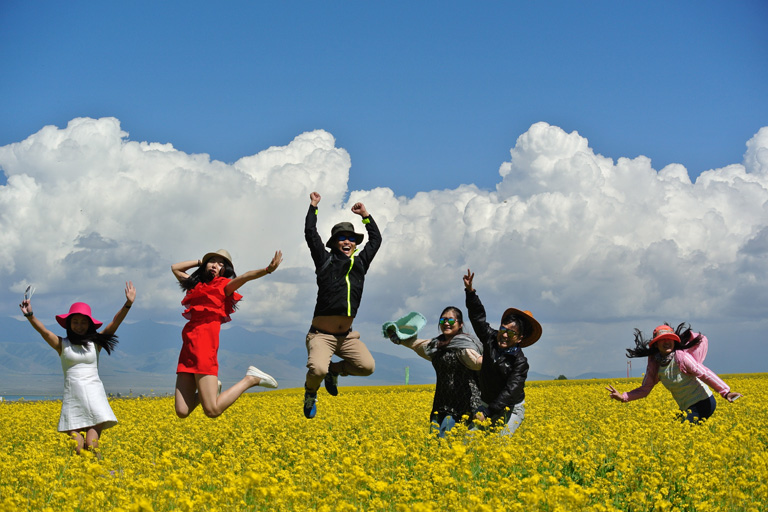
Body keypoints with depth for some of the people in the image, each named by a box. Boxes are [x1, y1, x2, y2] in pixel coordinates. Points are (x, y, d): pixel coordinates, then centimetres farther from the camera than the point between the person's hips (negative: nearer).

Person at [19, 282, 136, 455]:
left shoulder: (95, 342, 8)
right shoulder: (62, 344, 7)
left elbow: (114, 323, -3)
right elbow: (44, 331, -9)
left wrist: (128, 304, -16)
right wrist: (30, 315, -26)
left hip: (94, 395, 0)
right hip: (72, 397, 0)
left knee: (91, 447, -11)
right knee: (76, 449, -6)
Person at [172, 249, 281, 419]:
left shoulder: (224, 286, 9)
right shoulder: (195, 285, 25)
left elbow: (245, 276, -11)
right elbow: (175, 267, 40)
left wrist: (267, 270, -28)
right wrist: (201, 262, 32)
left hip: (205, 343, -6)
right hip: (188, 346, 6)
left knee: (212, 410, -15)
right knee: (182, 412, -2)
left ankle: (250, 379, 4)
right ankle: (211, 388, 24)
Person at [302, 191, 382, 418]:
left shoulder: (360, 263, 15)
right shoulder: (325, 261, 4)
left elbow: (376, 240, 25)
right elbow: (311, 234, 0)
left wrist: (365, 215, 23)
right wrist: (313, 207, 6)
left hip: (347, 335, 5)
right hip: (322, 334, -4)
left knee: (367, 366, -18)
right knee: (317, 369, -30)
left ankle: (334, 369, 14)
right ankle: (311, 392, 9)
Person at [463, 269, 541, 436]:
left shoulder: (520, 362, -19)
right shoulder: (491, 339, -4)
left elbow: (510, 391, -24)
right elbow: (478, 316, 5)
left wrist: (487, 412, -29)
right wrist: (470, 291, -4)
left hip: (511, 410, -5)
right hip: (487, 405, 5)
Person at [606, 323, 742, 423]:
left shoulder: (681, 357, -18)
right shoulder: (654, 363, 1)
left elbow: (704, 374, -20)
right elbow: (645, 389, 6)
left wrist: (725, 392, -26)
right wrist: (623, 397, -4)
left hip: (703, 403, -7)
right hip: (687, 408, 7)